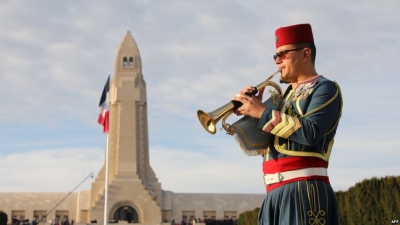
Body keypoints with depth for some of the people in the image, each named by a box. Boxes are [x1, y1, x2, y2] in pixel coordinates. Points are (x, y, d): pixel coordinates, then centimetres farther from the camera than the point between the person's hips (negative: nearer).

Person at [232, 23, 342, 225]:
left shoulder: (325, 89, -1)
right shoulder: (287, 95, 22)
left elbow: (310, 133, -19)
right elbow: (265, 145, 21)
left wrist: (263, 113, -13)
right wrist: (252, 110, 5)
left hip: (304, 191, -8)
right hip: (276, 194, 8)